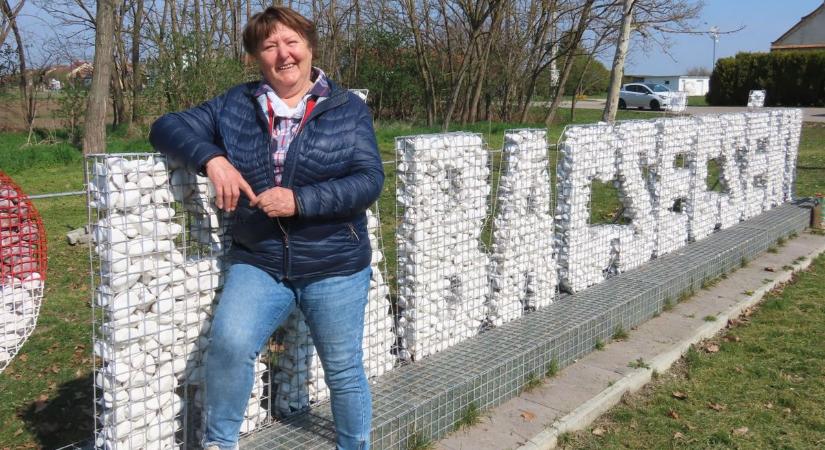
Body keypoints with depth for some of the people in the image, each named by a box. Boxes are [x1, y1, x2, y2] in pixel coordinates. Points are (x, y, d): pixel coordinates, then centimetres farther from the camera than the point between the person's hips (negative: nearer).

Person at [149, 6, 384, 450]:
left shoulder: (348, 109, -2)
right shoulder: (235, 105, 5)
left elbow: (369, 180, -10)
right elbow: (168, 127, 3)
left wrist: (298, 201, -22)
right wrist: (212, 158, -17)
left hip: (334, 267, -1)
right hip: (258, 263, 1)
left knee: (344, 372, 9)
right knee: (228, 342, -22)